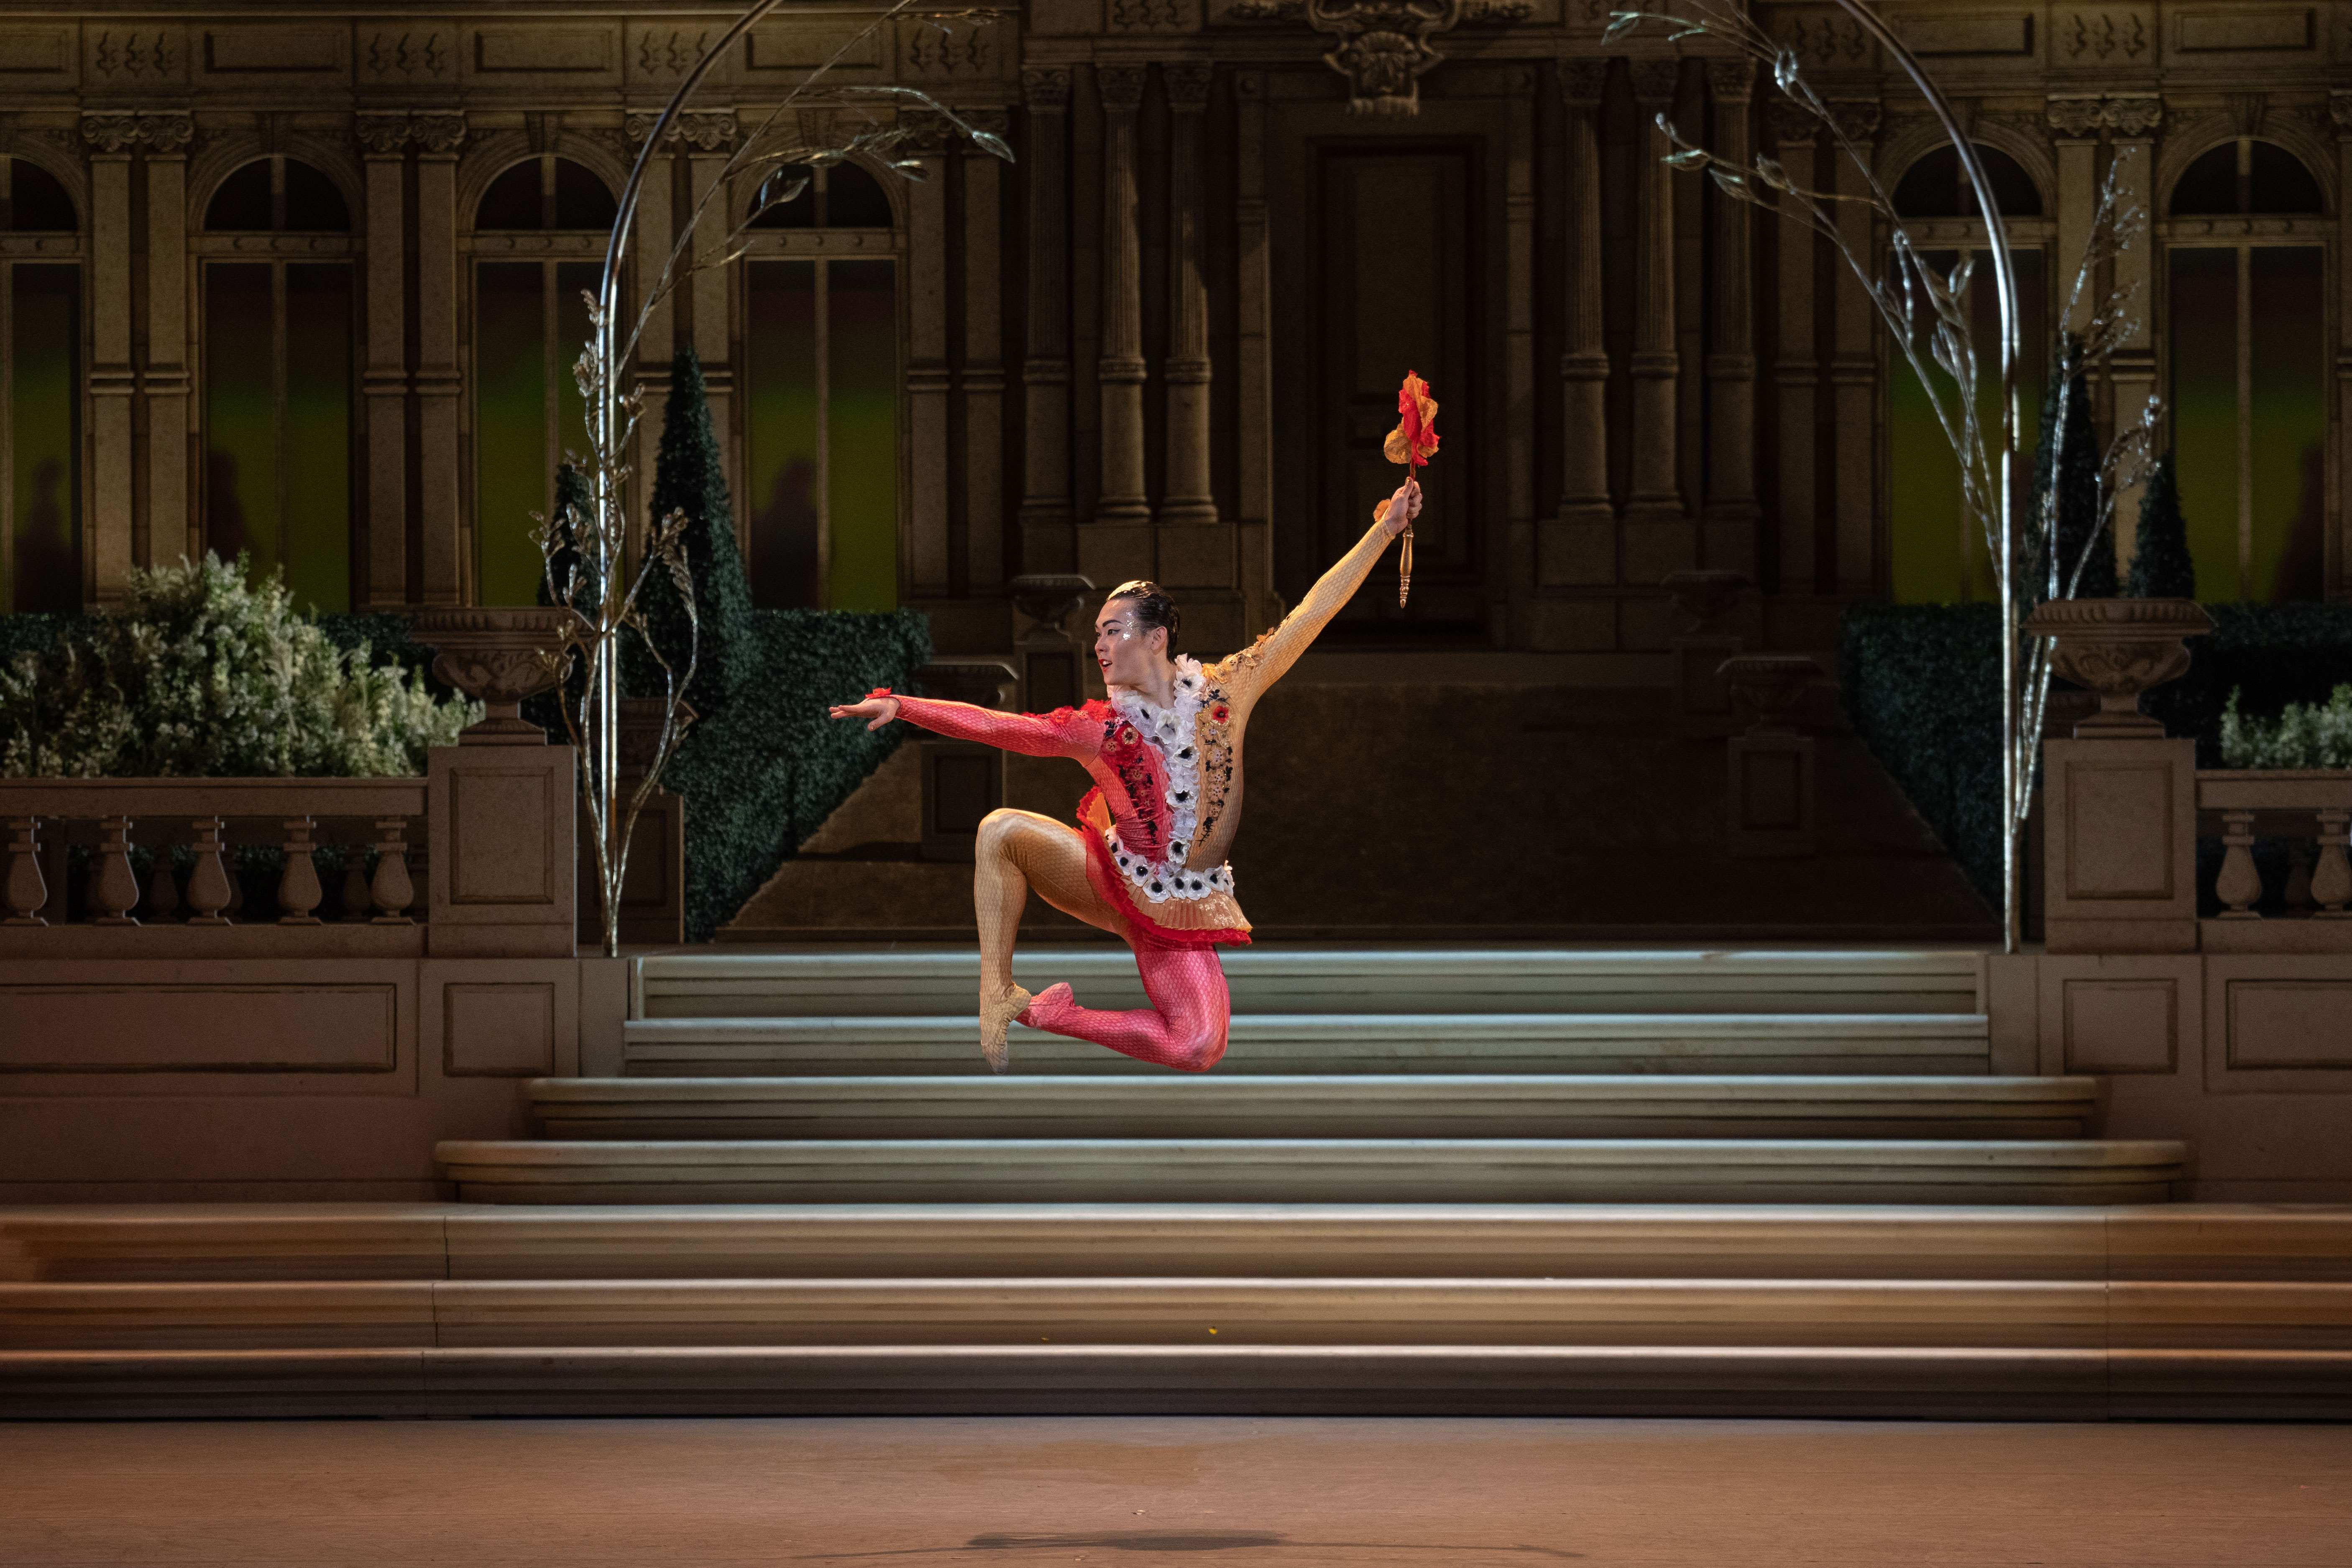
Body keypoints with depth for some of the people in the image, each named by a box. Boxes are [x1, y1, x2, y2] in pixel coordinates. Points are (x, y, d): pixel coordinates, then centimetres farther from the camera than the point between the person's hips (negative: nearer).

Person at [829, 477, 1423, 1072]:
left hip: (1177, 911, 0)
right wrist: (899, 705, -20)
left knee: (1199, 1051, -20)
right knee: (1002, 830, -22)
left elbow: (1308, 617, -5)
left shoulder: (1221, 692, -6)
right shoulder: (1098, 729, -7)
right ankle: (998, 992, -16)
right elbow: (990, 725, -11)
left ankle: (1054, 1015, 2)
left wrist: (1383, 531, -5)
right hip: (1112, 882, 0)